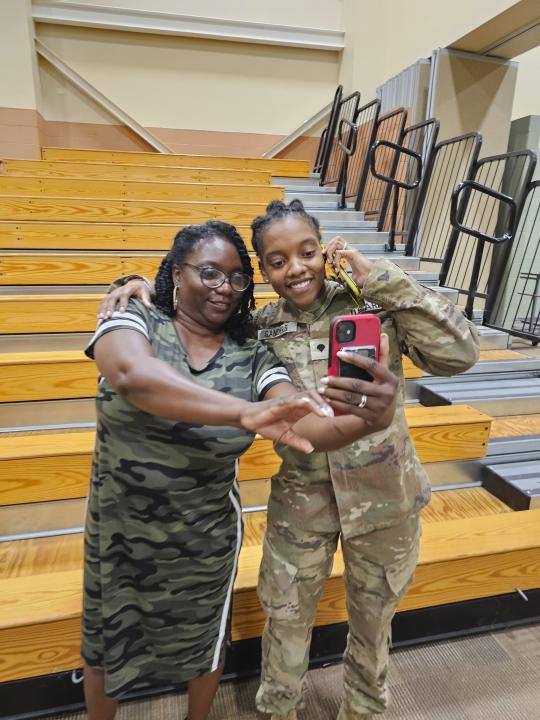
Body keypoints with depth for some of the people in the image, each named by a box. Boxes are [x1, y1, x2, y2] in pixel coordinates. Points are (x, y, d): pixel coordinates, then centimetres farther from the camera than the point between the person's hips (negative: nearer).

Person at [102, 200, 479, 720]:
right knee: (287, 621, 20)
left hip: (385, 496, 0)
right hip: (301, 500, 1)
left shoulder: (374, 304, -11)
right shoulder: (259, 330, -7)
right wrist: (147, 290, -10)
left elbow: (458, 353, -19)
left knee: (373, 619, 25)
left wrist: (380, 278, -22)